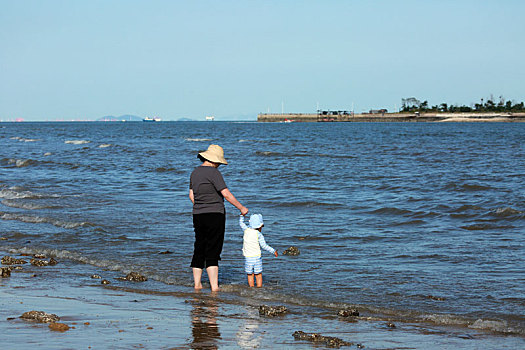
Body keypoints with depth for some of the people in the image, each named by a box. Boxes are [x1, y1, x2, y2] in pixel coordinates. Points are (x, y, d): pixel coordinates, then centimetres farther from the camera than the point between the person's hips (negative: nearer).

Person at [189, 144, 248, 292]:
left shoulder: (195, 172, 11)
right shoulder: (213, 172, -13)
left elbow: (192, 195, 19)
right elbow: (226, 194, -16)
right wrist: (241, 208, -7)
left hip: (198, 215, 7)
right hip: (215, 214, -7)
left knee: (199, 250, 14)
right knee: (213, 252, -7)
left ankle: (197, 284, 20)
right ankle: (214, 287, -9)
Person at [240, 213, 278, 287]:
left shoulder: (246, 230, 1)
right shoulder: (259, 234, -9)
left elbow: (241, 223, 19)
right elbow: (264, 246, -14)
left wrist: (242, 215, 32)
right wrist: (273, 251, -6)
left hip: (247, 258, 3)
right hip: (257, 257, -3)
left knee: (250, 275, 10)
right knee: (258, 275, 5)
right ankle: (259, 287, 3)